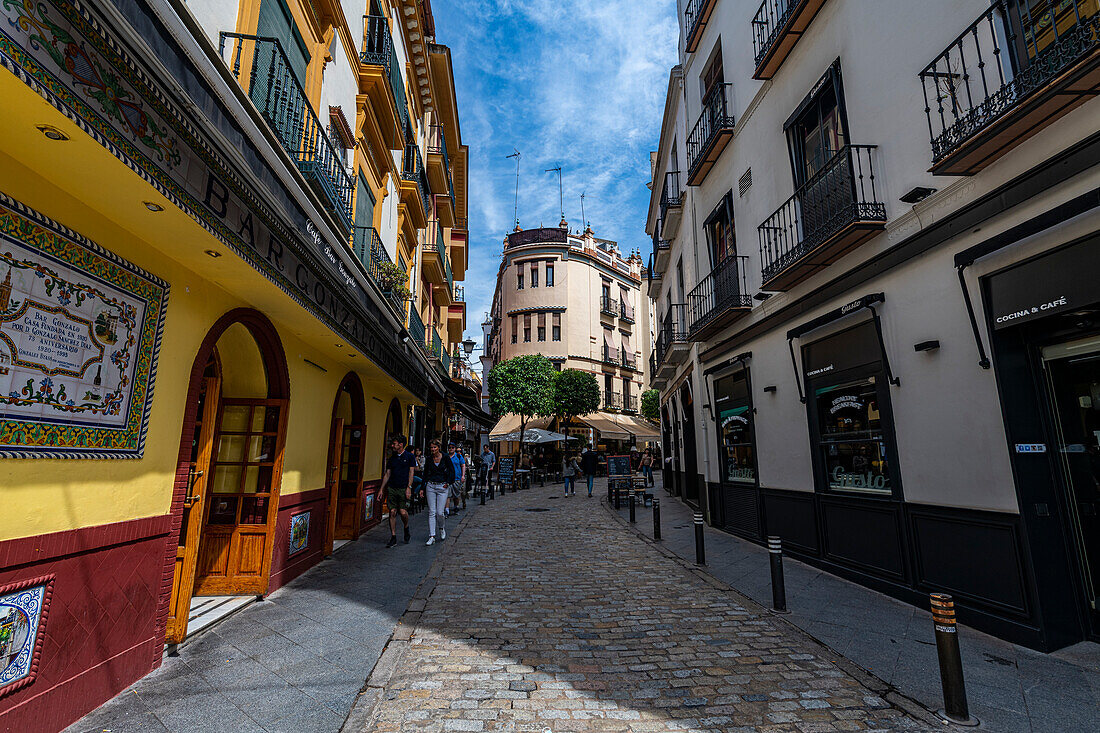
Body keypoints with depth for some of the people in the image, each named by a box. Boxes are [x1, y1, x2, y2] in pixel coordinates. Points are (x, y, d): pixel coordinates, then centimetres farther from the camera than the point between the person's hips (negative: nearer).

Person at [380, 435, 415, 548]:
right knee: (392, 512, 1)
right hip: (391, 488, 4)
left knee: (403, 512, -10)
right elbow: (387, 474, 16)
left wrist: (409, 488, -11)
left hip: (403, 488, -4)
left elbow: (411, 473, -4)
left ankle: (406, 528, 20)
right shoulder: (392, 458, 13)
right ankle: (393, 537, 9)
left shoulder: (409, 456, 0)